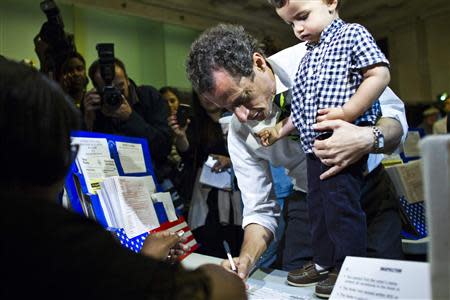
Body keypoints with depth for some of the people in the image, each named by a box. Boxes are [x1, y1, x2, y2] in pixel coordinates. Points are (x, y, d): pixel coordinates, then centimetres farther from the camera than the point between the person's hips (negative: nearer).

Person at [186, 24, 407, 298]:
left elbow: (394, 113, -16)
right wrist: (246, 260, -26)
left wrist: (370, 139, -39)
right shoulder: (240, 132, -14)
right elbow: (260, 210, -7)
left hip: (371, 187, -1)